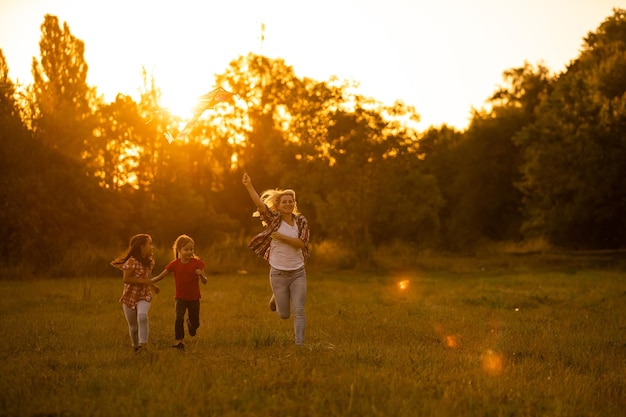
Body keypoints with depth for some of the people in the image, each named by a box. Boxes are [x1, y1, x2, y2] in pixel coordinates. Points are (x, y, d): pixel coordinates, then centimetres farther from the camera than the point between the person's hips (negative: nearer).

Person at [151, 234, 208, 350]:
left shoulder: (197, 263, -9)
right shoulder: (174, 264, -7)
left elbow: (205, 281, -10)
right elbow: (160, 276, -1)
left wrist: (201, 275, -31)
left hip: (194, 298, 0)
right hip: (180, 298, 0)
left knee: (195, 324, 9)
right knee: (179, 318, -22)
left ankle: (190, 322, 46)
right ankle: (179, 341, -8)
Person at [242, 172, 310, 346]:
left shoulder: (301, 221, 1)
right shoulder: (274, 219, -5)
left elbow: (301, 243, -13)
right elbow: (260, 204, -21)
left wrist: (282, 237, -20)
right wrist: (249, 186, -35)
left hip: (298, 272, 1)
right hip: (278, 273, -1)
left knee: (299, 311, -5)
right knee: (283, 314, 9)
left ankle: (299, 343, 4)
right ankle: (276, 298, 42)